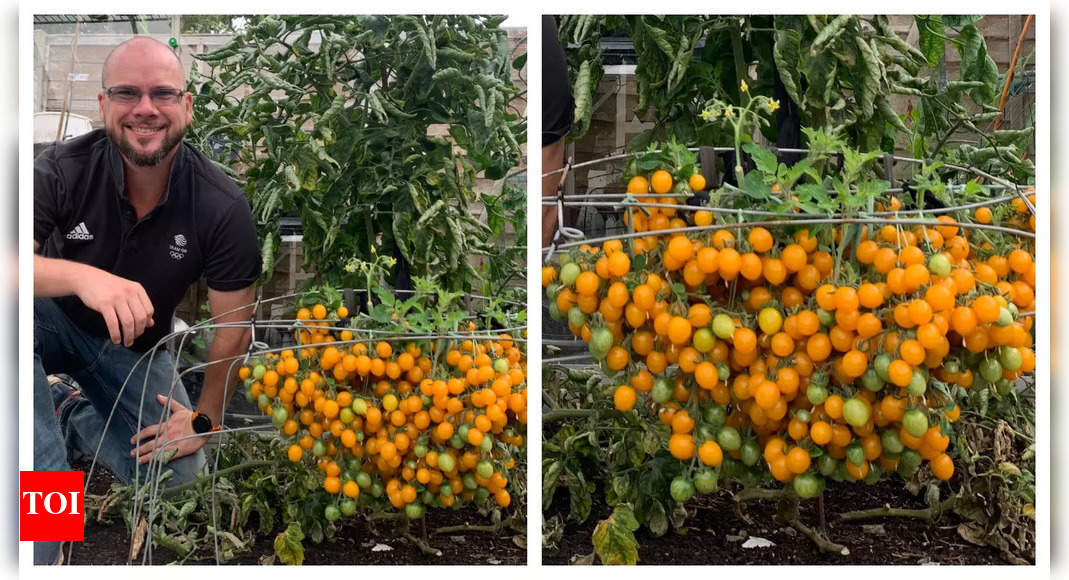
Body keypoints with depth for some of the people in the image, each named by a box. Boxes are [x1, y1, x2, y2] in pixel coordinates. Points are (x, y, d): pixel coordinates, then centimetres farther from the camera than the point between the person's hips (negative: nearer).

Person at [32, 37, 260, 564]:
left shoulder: (222, 207, -22)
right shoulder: (63, 169, -23)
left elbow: (232, 327, -13)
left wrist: (206, 420, -8)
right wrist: (82, 276, -55)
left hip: (134, 349, 2)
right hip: (56, 323, -1)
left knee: (179, 472, -13)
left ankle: (74, 413, 16)